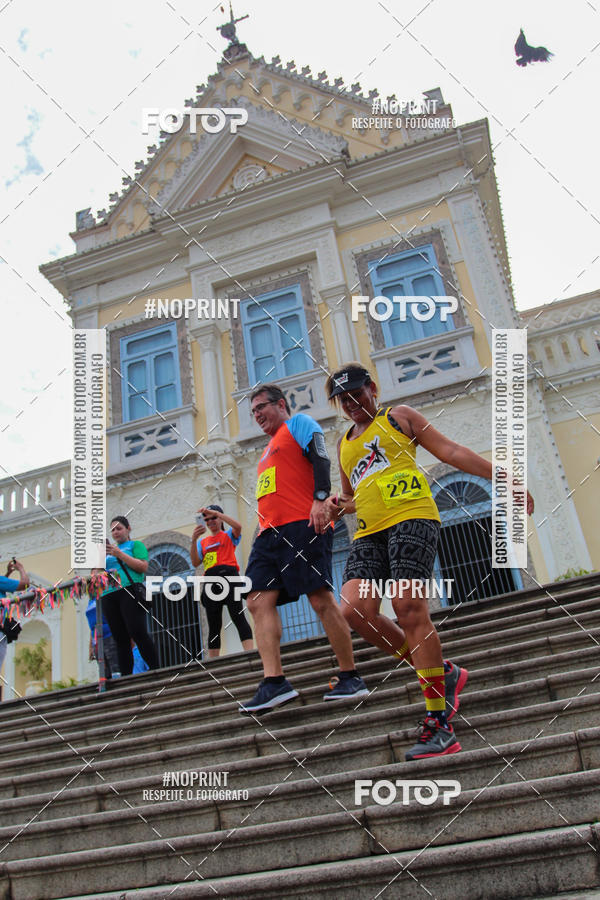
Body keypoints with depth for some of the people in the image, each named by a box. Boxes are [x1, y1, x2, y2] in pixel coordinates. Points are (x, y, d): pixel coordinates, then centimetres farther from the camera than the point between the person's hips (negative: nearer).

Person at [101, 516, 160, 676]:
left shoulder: (135, 545, 13)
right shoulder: (108, 550, 28)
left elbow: (143, 567, -4)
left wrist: (119, 554, -7)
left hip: (129, 592, -5)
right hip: (109, 596, 5)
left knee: (138, 633, -19)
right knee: (120, 640, -1)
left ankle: (156, 670, -18)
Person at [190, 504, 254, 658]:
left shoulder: (229, 535, 13)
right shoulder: (203, 541, 22)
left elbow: (238, 526, -11)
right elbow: (195, 563, 9)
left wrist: (215, 512, -12)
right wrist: (194, 540, -4)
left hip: (228, 575, -4)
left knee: (238, 617, -16)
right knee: (214, 625, 2)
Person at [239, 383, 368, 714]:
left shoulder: (298, 423, 9)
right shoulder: (269, 450, 33)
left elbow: (320, 457, -8)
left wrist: (320, 498, -22)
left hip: (303, 524, -9)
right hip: (270, 532, 9)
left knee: (321, 600, -10)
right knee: (259, 600, -7)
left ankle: (351, 679, -1)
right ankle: (274, 682, -11)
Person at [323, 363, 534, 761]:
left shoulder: (398, 416, 13)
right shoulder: (344, 444, 28)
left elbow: (450, 451, 7)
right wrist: (340, 503, 12)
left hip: (411, 516, -6)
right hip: (369, 532, 6)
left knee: (409, 607, -20)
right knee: (355, 609, -16)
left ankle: (440, 725, -14)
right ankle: (441, 673, 1)